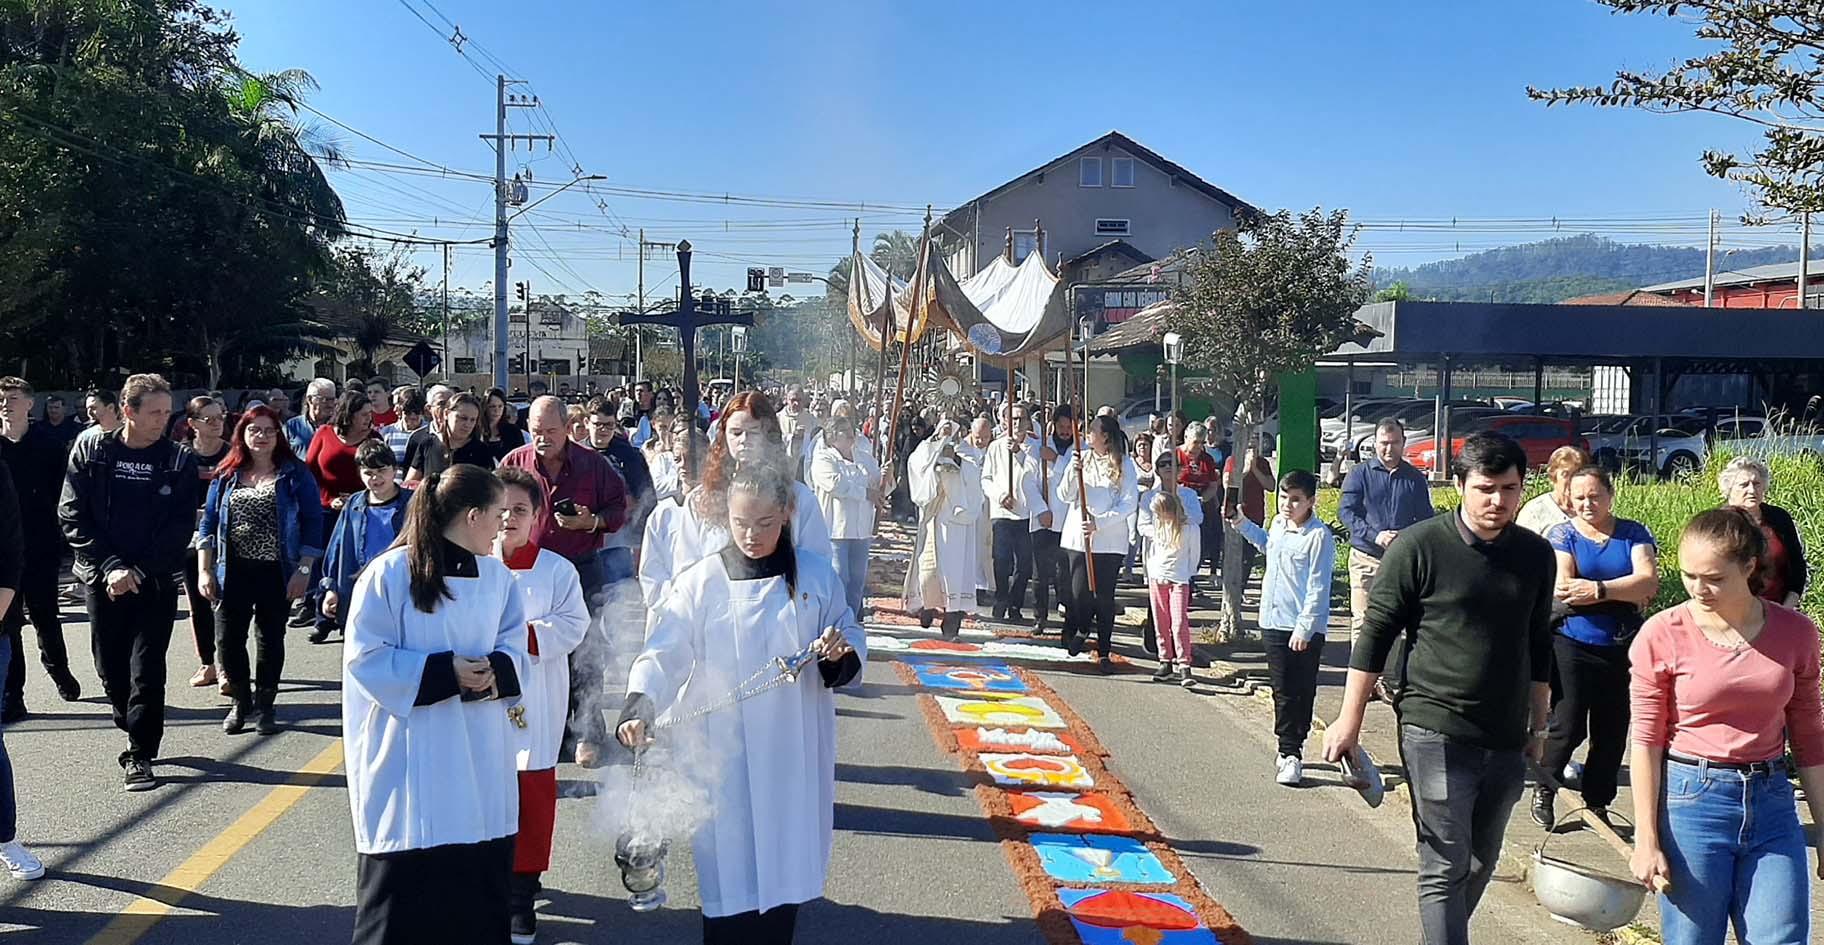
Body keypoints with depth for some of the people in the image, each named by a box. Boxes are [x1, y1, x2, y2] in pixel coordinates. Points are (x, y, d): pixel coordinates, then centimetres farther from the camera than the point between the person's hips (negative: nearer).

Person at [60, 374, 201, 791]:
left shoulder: (179, 460, -2)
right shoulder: (90, 454, 1)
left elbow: (180, 526, -5)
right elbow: (72, 515, -4)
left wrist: (138, 572, -13)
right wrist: (111, 567, -13)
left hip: (156, 581, -2)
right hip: (103, 579, 2)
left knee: (147, 670, -4)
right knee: (111, 666, 10)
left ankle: (141, 755, 3)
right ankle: (138, 732, 31)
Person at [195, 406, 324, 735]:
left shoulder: (295, 474, 0)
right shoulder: (226, 476, 8)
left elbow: (313, 522, -3)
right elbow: (209, 522, 9)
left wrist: (303, 570, -10)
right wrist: (204, 570, 2)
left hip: (277, 572, -2)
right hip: (234, 571, 2)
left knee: (271, 639, 7)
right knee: (228, 639, -1)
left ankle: (264, 705, 22)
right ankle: (241, 701, 21)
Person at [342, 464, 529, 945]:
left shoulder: (498, 577, 6)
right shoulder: (391, 573, -11)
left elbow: (516, 649, 9)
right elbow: (365, 656, -11)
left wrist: (495, 671, -14)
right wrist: (445, 672, -19)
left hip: (480, 763, 5)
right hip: (410, 757, -5)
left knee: (479, 896, 10)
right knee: (403, 893, 1)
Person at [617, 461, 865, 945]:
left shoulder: (815, 573, 2)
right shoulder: (701, 581, -3)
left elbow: (851, 635, 9)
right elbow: (665, 653, -10)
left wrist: (843, 650, -14)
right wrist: (639, 708, -26)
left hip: (794, 754, 2)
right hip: (726, 755, -2)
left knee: (785, 865, 11)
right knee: (731, 874, 1)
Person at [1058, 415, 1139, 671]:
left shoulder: (1124, 464, 0)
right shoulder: (1081, 460, 10)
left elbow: (1130, 503, -5)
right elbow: (1065, 496, 8)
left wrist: (1099, 522, -14)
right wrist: (1073, 474, -11)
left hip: (1110, 541, -2)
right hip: (1078, 538, 2)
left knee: (1105, 597, 1)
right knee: (1080, 594, -3)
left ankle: (1103, 653, 12)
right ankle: (1083, 629, 28)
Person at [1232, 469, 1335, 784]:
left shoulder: (1319, 536, -15)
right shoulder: (1278, 524, 7)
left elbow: (1318, 588, -17)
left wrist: (1304, 628, -20)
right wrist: (1242, 523, 27)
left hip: (1305, 630, -6)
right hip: (1273, 622, 6)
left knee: (1301, 694, 3)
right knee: (1282, 691, 12)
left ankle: (1290, 754, 11)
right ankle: (1288, 750, 22)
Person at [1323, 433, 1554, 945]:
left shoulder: (1536, 555, 6)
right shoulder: (1418, 547, -9)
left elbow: (1538, 647, 17)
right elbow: (1375, 634, -6)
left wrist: (1537, 726, 19)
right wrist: (1349, 722, -6)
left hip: (1507, 739, 5)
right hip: (1436, 731, -5)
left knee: (1480, 863, 14)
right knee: (1445, 867, -5)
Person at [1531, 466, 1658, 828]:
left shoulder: (1634, 534, 6)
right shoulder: (1562, 534, 0)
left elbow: (1648, 580, -11)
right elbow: (1562, 588, -14)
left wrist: (1599, 589, -24)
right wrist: (1628, 593, -15)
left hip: (1623, 648, 3)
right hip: (1573, 645, -2)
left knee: (1613, 731, 8)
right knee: (1568, 726, -3)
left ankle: (1597, 804, 23)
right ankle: (1544, 789, 20)